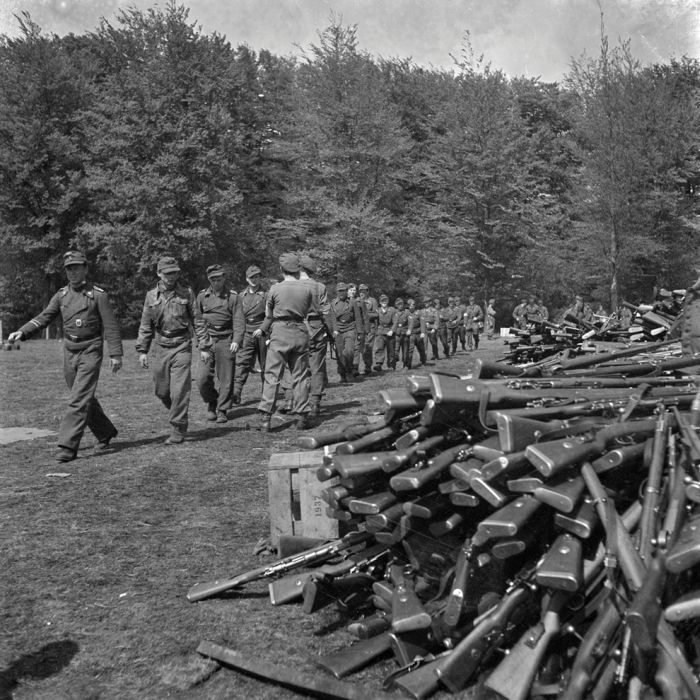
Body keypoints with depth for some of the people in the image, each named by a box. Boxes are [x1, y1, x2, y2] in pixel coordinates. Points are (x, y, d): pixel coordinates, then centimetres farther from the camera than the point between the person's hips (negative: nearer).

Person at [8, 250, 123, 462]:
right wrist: (21, 332, -14)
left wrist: (115, 354, -11)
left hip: (90, 352, -6)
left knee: (79, 401, -11)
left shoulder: (97, 294, -6)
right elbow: (44, 317, 1)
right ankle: (105, 433, 31)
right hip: (69, 352, 6)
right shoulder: (61, 295, 8)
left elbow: (111, 326, -7)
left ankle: (68, 446, -10)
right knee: (85, 399, 14)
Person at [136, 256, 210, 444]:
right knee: (162, 391, 9)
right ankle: (177, 414, 36)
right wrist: (142, 350, 7)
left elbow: (197, 321, 2)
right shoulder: (151, 295, 7)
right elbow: (145, 325, 12)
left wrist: (204, 346, -2)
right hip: (160, 347, 3)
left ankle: (178, 431, 2)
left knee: (179, 391, -8)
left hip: (181, 346, -3)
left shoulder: (186, 293, 0)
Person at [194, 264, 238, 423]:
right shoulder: (202, 296, 7)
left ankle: (222, 410, 15)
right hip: (207, 342, 2)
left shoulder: (232, 296, 1)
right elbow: (197, 320, 10)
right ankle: (211, 403, 21)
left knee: (226, 379, 1)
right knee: (203, 379, -4)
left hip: (226, 342, -2)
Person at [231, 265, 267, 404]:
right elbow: (238, 319, 7)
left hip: (262, 334, -3)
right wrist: (236, 339, -1)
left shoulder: (266, 295, 0)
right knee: (241, 364, -9)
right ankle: (236, 393, -15)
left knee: (265, 366, 5)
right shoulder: (242, 296, 11)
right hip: (247, 334, 3)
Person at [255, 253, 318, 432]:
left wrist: (262, 330, 24)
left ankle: (265, 418, -3)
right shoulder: (308, 288, 0)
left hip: (279, 332, -2)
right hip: (301, 333, 2)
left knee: (272, 376, 1)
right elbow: (316, 313, 5)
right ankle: (302, 417, 13)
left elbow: (269, 316, 6)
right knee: (300, 375, 11)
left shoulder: (275, 288, -4)